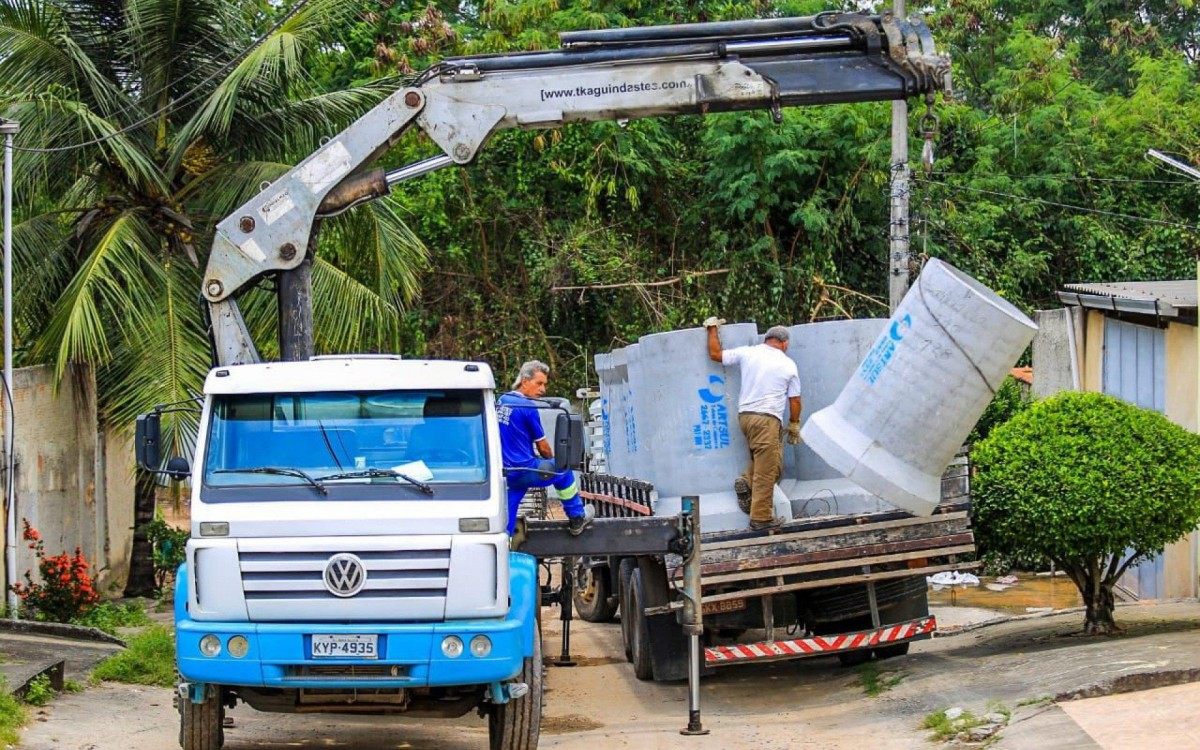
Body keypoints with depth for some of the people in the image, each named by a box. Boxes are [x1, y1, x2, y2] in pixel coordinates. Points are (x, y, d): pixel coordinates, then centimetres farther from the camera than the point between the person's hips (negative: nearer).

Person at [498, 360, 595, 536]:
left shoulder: (502, 401, 9)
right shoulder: (527, 407, -15)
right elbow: (542, 446, -5)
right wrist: (551, 460, 16)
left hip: (504, 471, 7)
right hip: (524, 471, -7)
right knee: (562, 470, 15)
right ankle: (577, 519, 28)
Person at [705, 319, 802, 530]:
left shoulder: (747, 353, 7)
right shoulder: (788, 365, 4)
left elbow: (715, 354, 13)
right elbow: (794, 400, 8)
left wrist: (712, 328, 26)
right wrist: (794, 425, 19)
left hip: (745, 415, 5)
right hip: (767, 418, -5)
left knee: (769, 464, 24)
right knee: (767, 471, -5)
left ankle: (746, 482, 4)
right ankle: (761, 517, -7)